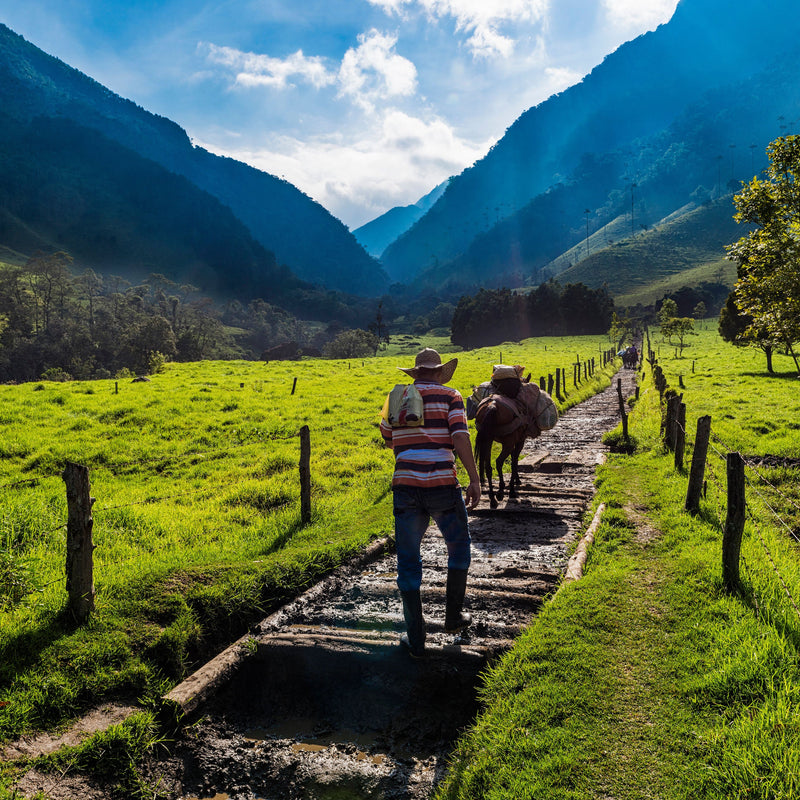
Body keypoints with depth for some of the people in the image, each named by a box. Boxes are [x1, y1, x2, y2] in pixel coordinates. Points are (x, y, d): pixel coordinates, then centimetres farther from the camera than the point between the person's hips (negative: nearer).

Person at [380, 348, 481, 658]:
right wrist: (475, 480, -9)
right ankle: (453, 616, 30)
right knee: (458, 548, 23)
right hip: (442, 484, -2)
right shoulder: (450, 396, 4)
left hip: (405, 484, 2)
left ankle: (416, 638, 14)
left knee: (408, 562, 10)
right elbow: (460, 437, -10)